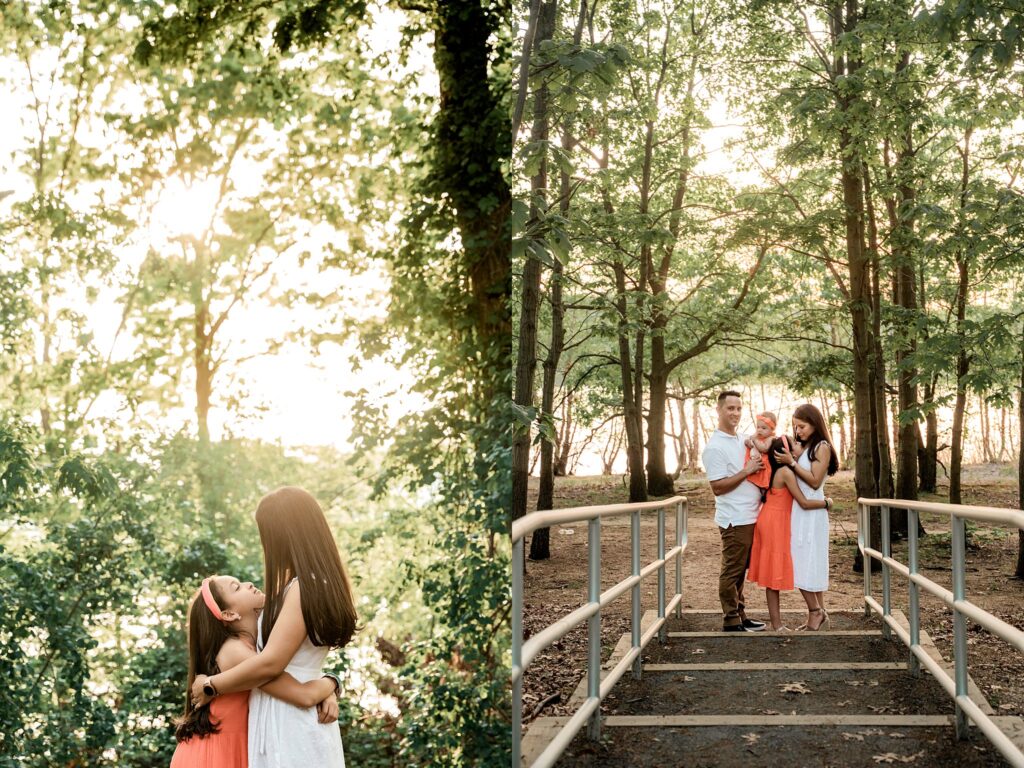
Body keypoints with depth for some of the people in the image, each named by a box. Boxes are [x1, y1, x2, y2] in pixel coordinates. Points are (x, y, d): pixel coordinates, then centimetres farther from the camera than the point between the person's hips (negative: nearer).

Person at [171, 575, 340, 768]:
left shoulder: (257, 645, 2)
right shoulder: (234, 651, -23)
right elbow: (304, 696, -28)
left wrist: (327, 693, -12)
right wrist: (330, 683, -9)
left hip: (234, 751, 8)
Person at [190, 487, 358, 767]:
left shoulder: (304, 587, -18)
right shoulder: (322, 585, 11)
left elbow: (271, 662, -19)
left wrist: (209, 686, -8)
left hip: (289, 725, -9)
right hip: (293, 722, 9)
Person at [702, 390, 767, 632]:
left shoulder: (741, 440, 13)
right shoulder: (715, 447, -13)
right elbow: (718, 487, -17)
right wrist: (746, 472, -18)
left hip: (749, 517, 8)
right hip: (734, 520, -8)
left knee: (740, 569, 15)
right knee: (732, 571, -2)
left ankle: (741, 616, 23)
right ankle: (731, 622, 4)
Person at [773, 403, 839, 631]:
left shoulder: (822, 447, -6)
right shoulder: (801, 447, 13)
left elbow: (815, 481, -12)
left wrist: (791, 463, -15)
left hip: (811, 512, -7)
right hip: (798, 511, 7)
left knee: (806, 563, -6)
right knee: (810, 564, 9)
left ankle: (815, 612, 2)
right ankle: (819, 612, 14)